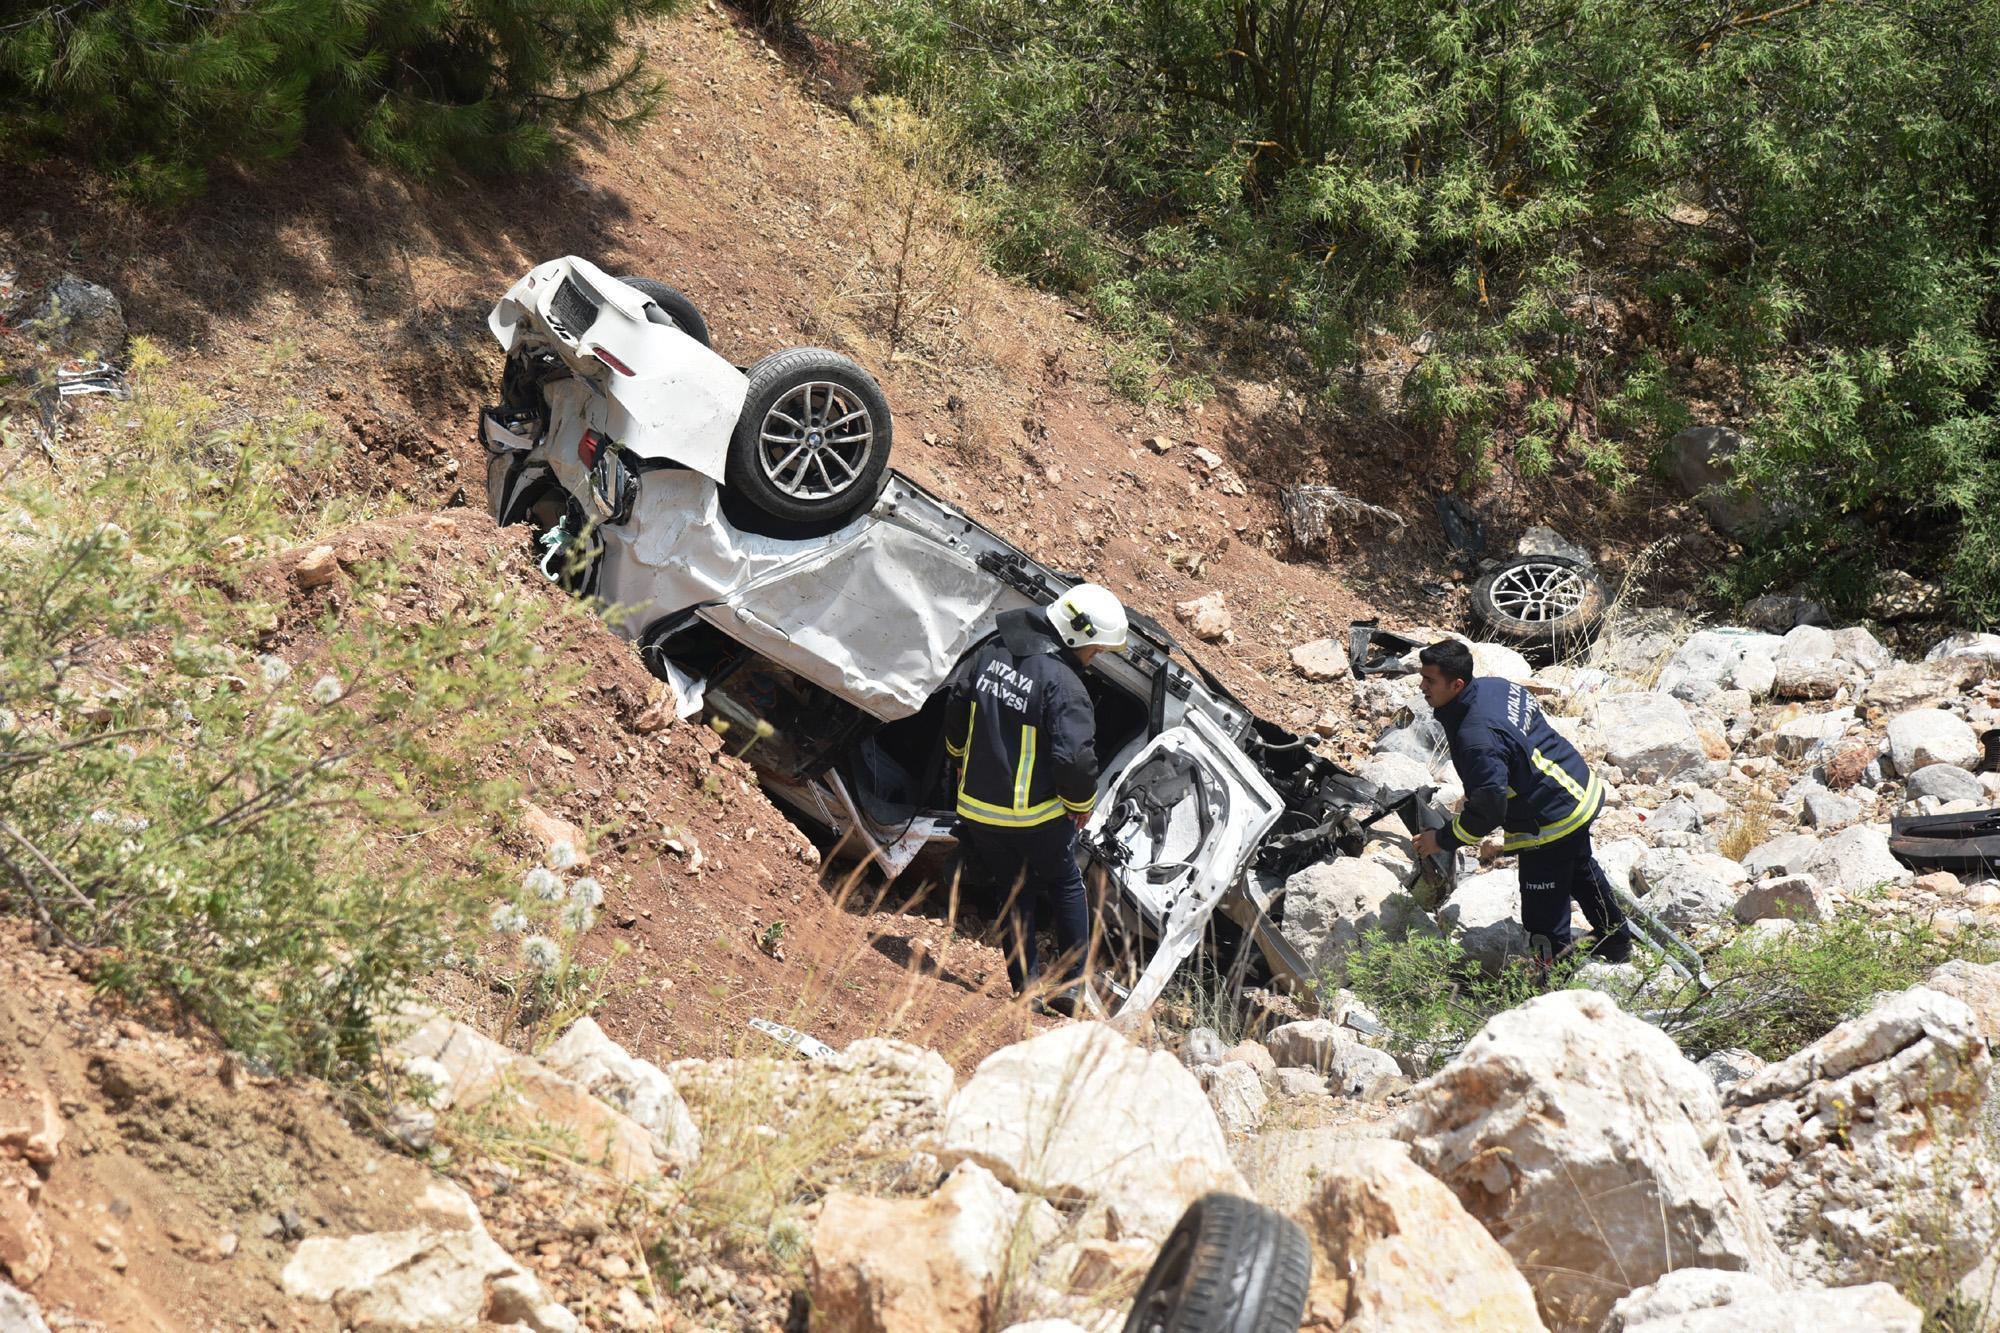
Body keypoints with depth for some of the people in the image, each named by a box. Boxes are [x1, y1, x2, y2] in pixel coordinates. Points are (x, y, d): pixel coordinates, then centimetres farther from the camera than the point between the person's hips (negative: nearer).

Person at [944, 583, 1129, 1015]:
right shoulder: (1063, 683, -23)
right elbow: (1075, 757, -26)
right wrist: (1082, 804, -7)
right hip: (1036, 814, -5)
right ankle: (1072, 985, 19)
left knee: (1017, 890, 21)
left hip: (978, 807, 5)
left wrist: (965, 760, 29)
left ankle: (1025, 985, 22)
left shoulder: (990, 652, -1)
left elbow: (955, 708, 12)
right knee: (1066, 886, 18)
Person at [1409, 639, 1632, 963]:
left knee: (1544, 919, 2)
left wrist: (1442, 840, -14)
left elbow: (1488, 812, -30)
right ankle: (1616, 940, 58)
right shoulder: (1495, 685, -5)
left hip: (1551, 824, -11)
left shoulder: (1477, 740, -34)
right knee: (1581, 868, 36)